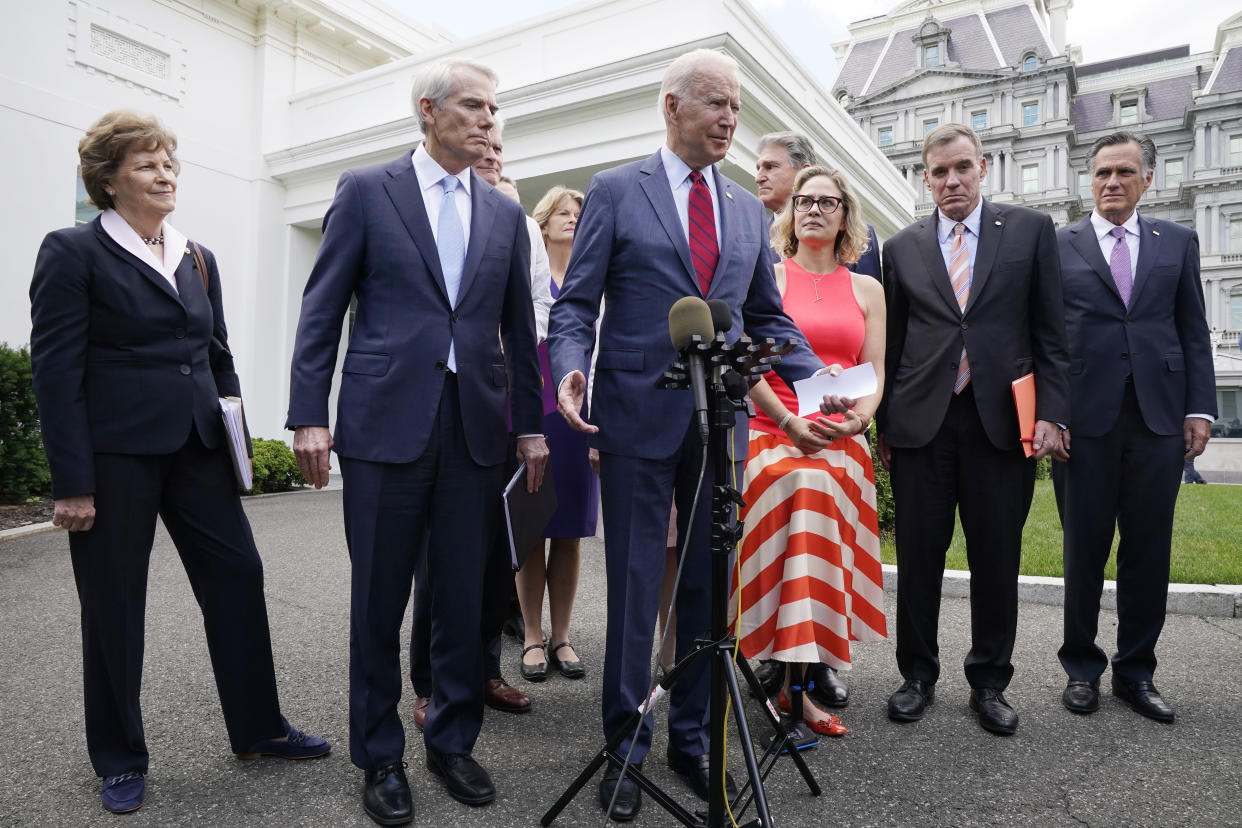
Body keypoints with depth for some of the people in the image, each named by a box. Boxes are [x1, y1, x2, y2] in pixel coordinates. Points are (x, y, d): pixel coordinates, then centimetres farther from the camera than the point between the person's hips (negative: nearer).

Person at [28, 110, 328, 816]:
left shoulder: (199, 259, 13)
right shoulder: (74, 253, -3)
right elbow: (57, 369, -9)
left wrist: (235, 435, 9)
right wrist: (73, 483, -13)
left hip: (196, 446, 5)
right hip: (115, 453, -5)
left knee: (238, 574, 5)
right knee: (115, 604, 7)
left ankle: (258, 727, 21)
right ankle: (121, 758, 25)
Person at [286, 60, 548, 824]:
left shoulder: (506, 215, 14)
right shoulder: (366, 190, 5)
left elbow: (519, 328, 13)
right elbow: (323, 309, 1)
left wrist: (531, 424, 9)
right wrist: (310, 415, -5)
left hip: (475, 427, 3)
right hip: (386, 422, -2)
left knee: (465, 599, 8)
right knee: (379, 602, 6)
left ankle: (453, 741, 27)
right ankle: (380, 757, 24)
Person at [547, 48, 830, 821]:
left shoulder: (748, 209, 14)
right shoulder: (615, 191, 2)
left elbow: (767, 316, 16)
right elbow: (576, 304, -1)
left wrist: (821, 379, 1)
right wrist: (571, 369, -21)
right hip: (639, 416, -4)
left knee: (708, 586, 11)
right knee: (635, 588, 5)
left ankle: (693, 736, 29)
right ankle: (626, 744, 23)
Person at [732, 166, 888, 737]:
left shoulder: (867, 289, 17)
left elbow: (875, 372, 11)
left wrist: (857, 418, -10)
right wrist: (790, 422, -14)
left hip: (843, 442, 3)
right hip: (775, 433, -3)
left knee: (827, 553, -8)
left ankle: (795, 676, 4)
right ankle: (797, 682, -15)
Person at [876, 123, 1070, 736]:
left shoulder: (1030, 230, 8)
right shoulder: (902, 248, 11)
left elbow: (1051, 330, 5)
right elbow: (891, 345, 10)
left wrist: (1052, 412, -4)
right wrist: (883, 424, 6)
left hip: (1001, 420, 0)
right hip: (921, 424, 1)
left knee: (997, 560, 7)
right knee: (919, 557, 6)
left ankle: (989, 681, 24)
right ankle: (918, 675, 22)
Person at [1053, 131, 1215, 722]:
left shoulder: (1177, 242, 13)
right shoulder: (1058, 246, 6)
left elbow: (1194, 331, 10)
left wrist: (1199, 408, 1)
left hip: (1158, 417, 2)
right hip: (1085, 416, -2)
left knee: (1148, 548, 8)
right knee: (1085, 547, 5)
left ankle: (1135, 670, 22)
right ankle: (1081, 667, 20)